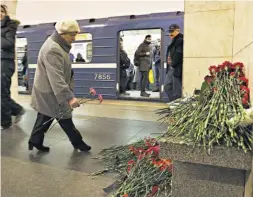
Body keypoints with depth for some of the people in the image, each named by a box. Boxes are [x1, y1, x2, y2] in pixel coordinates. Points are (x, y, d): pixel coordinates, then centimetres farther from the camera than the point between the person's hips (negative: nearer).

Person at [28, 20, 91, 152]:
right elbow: (56, 78, -35)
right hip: (50, 93, -10)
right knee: (65, 118, 3)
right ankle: (77, 143, 18)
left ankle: (35, 141, 31)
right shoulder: (53, 50, -27)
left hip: (48, 90, 10)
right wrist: (69, 97, -40)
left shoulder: (58, 44, 9)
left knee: (45, 117, 18)